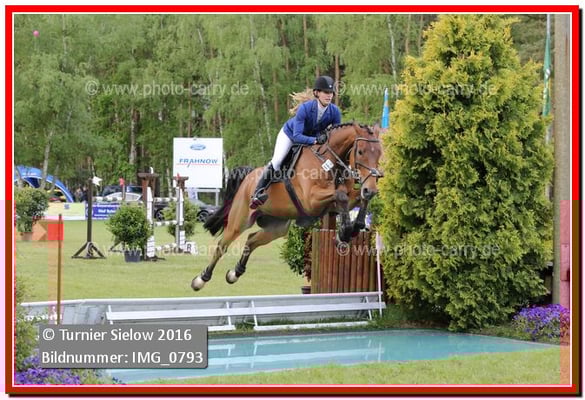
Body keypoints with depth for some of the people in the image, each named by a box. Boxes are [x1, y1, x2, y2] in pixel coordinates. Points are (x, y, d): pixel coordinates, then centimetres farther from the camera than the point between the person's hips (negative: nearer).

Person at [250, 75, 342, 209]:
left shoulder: (335, 111, -25)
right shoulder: (305, 108, -37)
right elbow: (297, 136, -41)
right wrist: (315, 140, -55)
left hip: (313, 138, 5)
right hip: (289, 134, -4)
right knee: (276, 163, -18)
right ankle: (258, 193, -7)